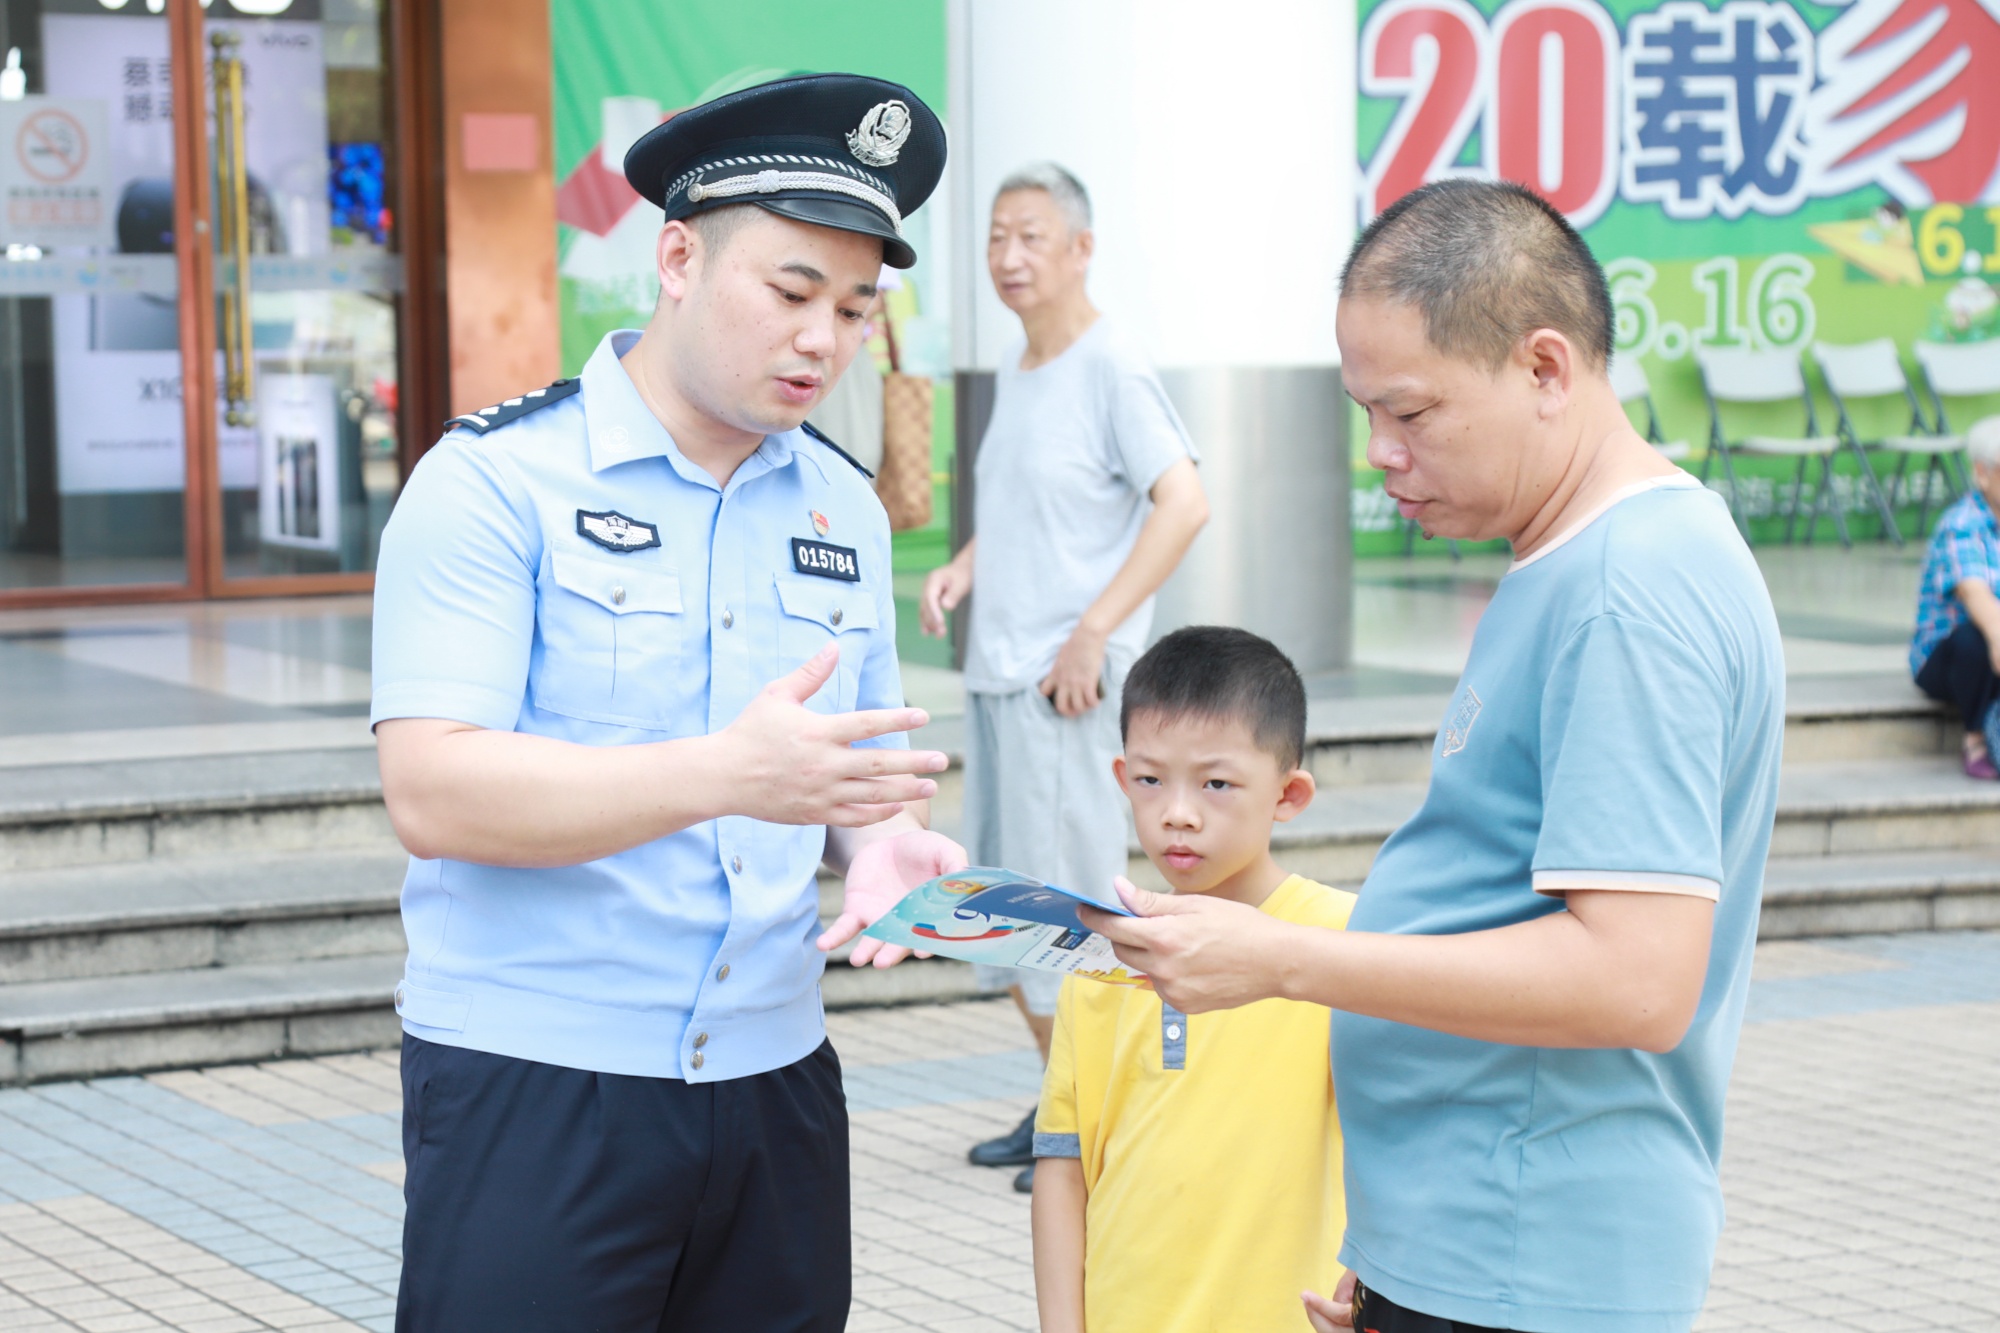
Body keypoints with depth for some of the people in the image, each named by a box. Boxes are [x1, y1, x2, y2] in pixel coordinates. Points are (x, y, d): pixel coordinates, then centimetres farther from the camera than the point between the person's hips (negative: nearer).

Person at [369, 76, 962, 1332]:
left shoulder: (847, 508, 11)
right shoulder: (495, 479, -8)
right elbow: (433, 793, -18)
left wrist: (885, 844, -7)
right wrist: (727, 775, -31)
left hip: (774, 1087, 5)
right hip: (532, 1090, -5)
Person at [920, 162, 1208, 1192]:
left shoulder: (1110, 369, -10)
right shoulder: (1013, 368, 15)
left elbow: (1184, 502, -19)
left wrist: (1095, 630, -21)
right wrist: (963, 567, 8)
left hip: (1067, 682, -9)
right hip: (994, 672, 9)